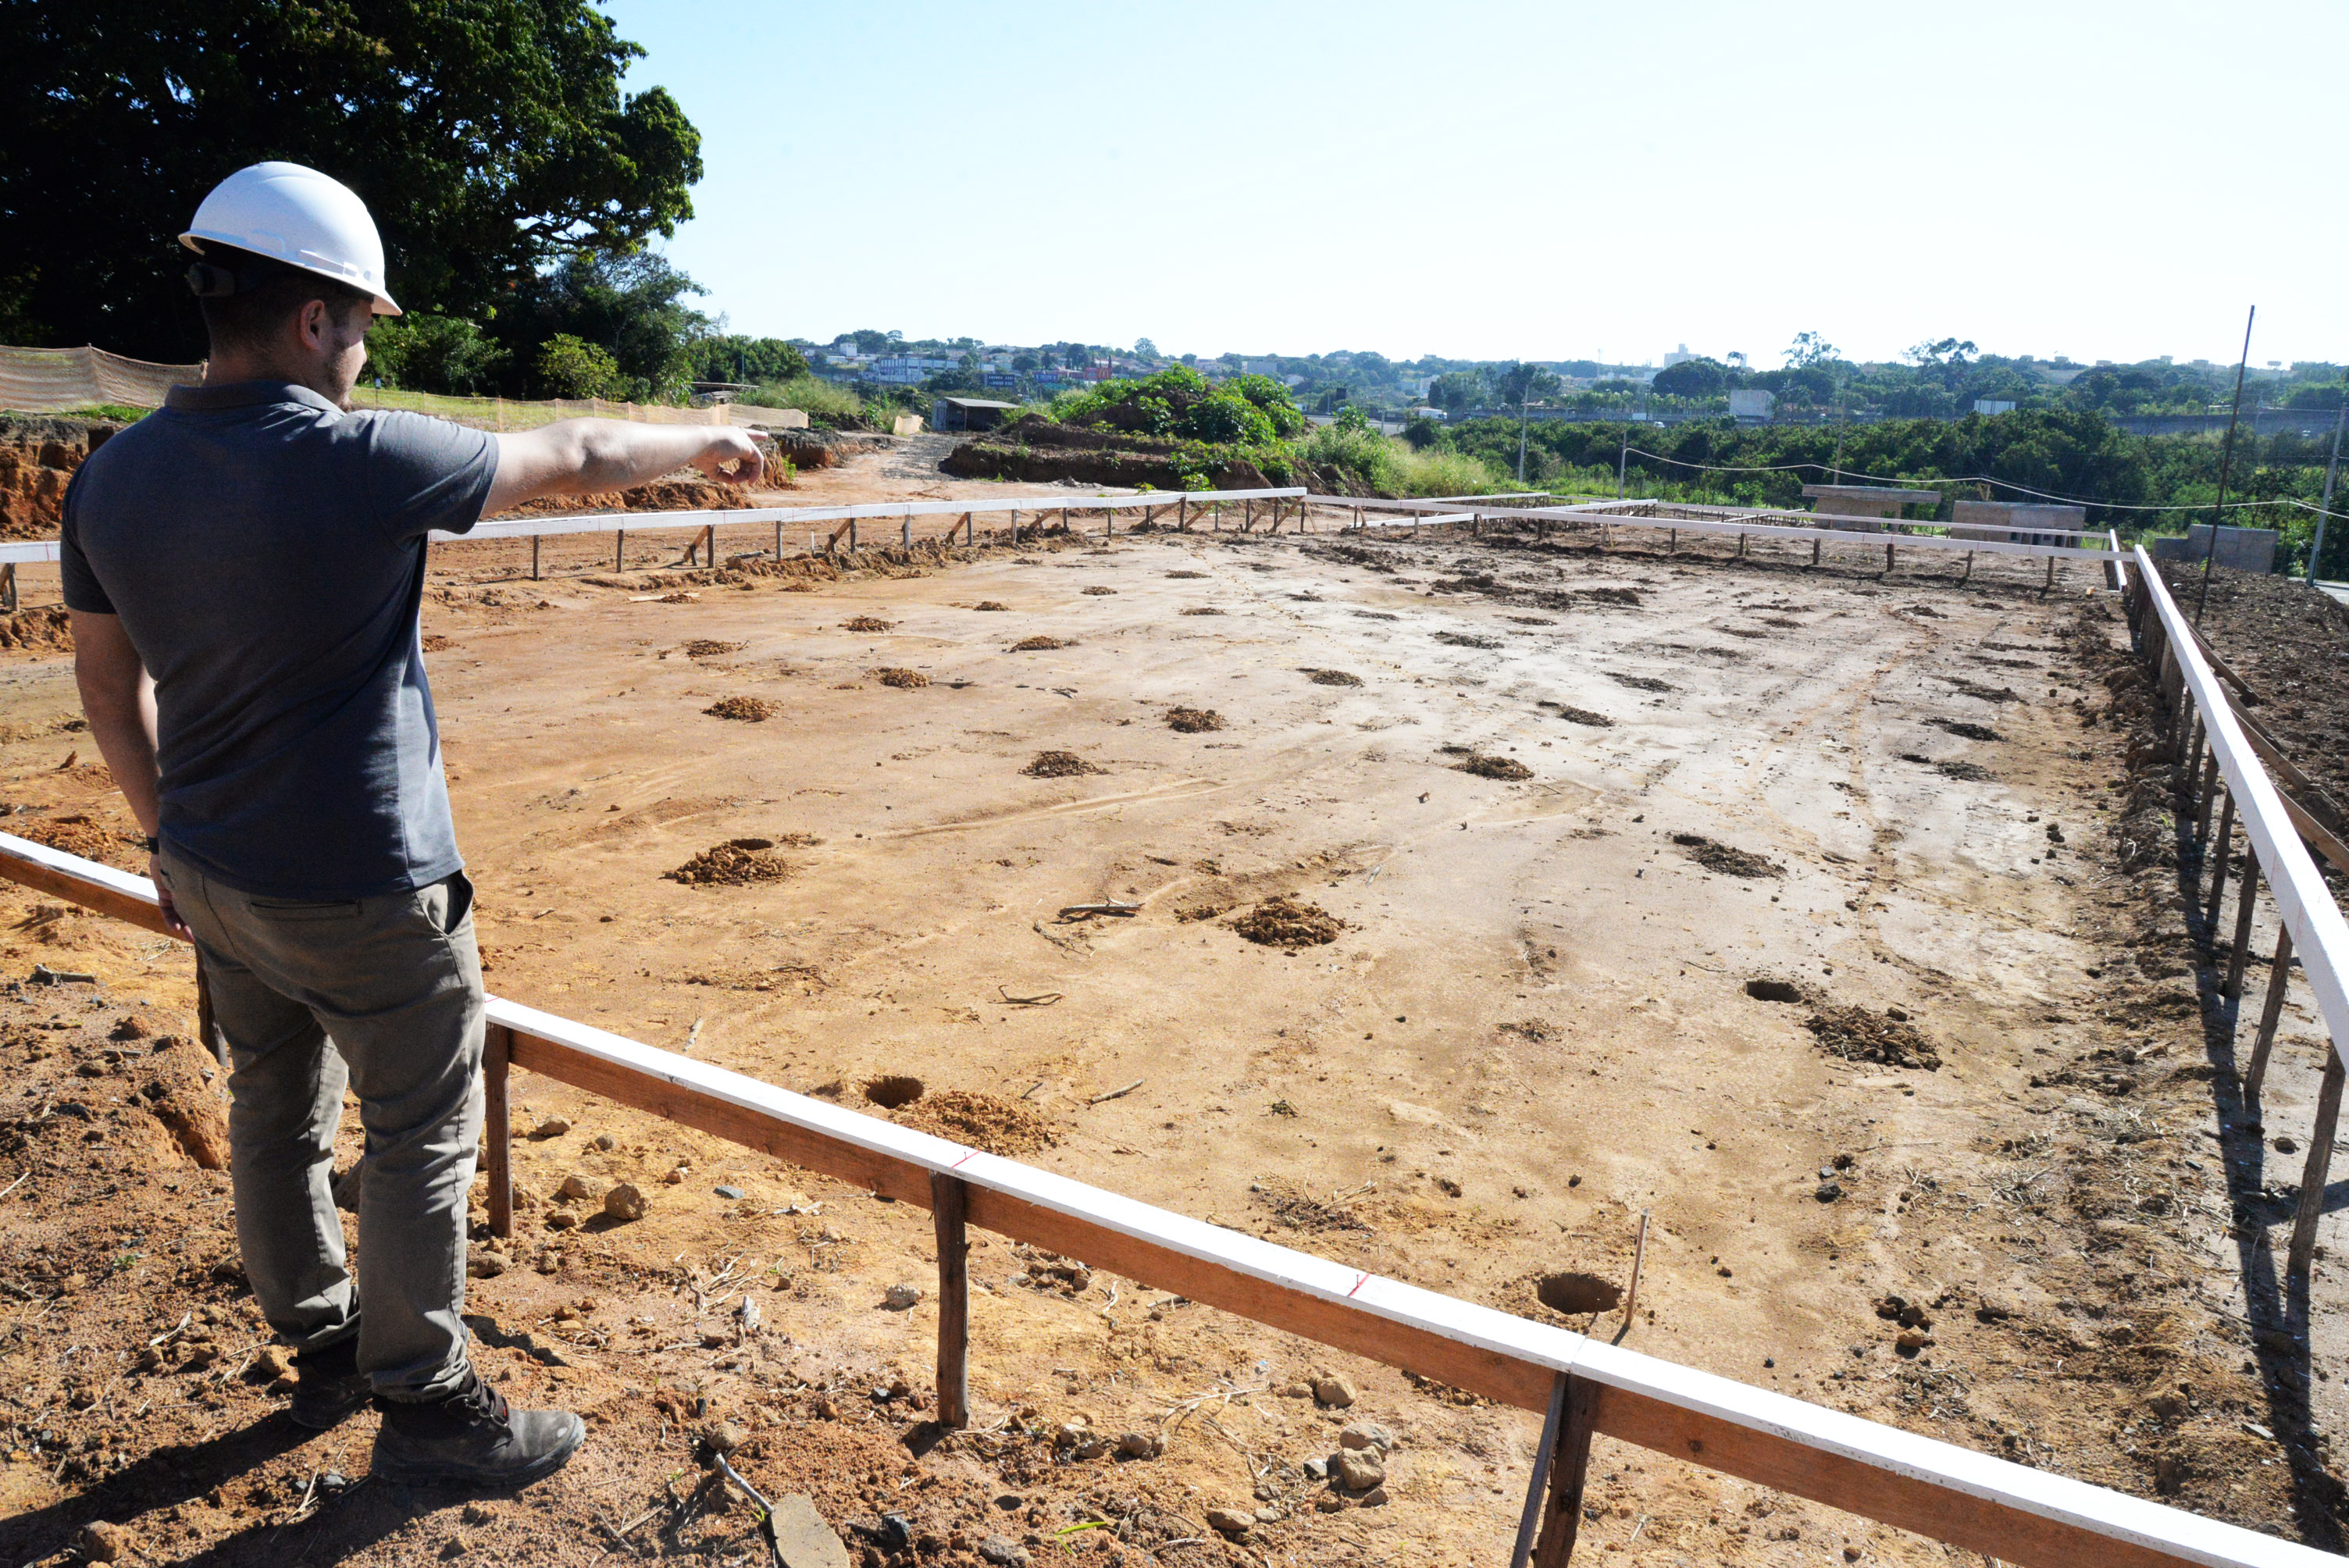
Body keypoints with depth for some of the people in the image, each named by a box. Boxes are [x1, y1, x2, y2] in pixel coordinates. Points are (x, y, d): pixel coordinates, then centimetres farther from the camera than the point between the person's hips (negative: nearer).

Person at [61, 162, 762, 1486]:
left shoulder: (113, 480, 0)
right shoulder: (361, 463, -22)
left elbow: (110, 688, 9)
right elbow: (575, 459, -9)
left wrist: (170, 835, 21)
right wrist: (705, 444, 8)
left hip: (213, 876, 8)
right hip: (360, 891, -7)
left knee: (278, 1117, 20)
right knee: (422, 1138, 8)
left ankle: (324, 1349, 39)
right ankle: (425, 1403, 22)